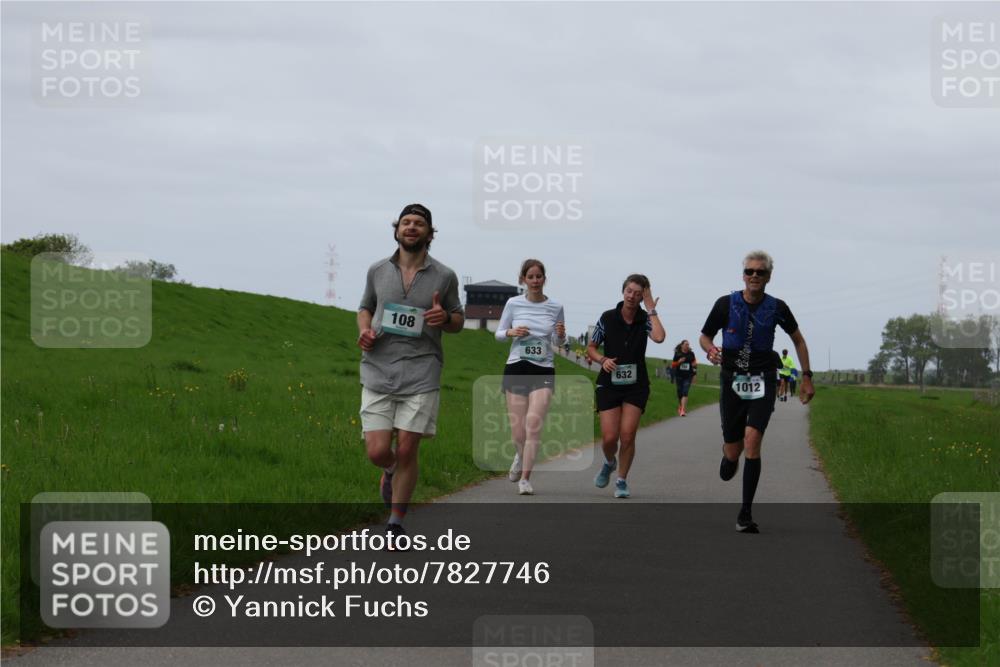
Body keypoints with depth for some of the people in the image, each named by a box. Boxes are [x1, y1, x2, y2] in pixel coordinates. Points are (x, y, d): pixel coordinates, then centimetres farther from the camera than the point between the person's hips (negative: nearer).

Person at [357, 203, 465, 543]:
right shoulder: (377, 271, 8)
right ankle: (391, 470, 33)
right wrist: (364, 330, 0)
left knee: (406, 451, -4)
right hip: (378, 371, 1)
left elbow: (459, 320, 15)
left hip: (421, 374, -1)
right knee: (377, 451, -6)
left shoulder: (444, 277, 5)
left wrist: (445, 318, -9)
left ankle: (396, 522, 13)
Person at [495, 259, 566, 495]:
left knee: (534, 424, -16)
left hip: (543, 371, 0)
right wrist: (512, 332, -11)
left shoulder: (555, 308, 3)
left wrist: (561, 335, -9)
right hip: (516, 368, 0)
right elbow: (499, 333, 11)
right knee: (518, 430, 0)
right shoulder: (513, 304, 2)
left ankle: (525, 479, -8)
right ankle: (521, 455, 36)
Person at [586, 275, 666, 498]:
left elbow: (659, 337, -26)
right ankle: (609, 463, 27)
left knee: (628, 435, -9)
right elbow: (591, 348, 7)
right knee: (609, 437, -8)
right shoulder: (607, 318, -3)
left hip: (636, 385, 0)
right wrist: (602, 360, -13)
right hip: (609, 384, 0)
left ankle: (622, 480, 11)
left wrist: (651, 310, -17)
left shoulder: (645, 319, -3)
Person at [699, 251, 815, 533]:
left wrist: (806, 377, 10)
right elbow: (704, 337, 8)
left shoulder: (777, 308, -2)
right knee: (733, 450, 3)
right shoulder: (726, 304, -4)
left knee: (752, 441, -19)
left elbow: (798, 340, 14)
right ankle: (729, 456, 45)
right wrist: (711, 350, -15)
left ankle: (745, 514, -13)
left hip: (762, 382, -1)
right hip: (732, 381, 1)